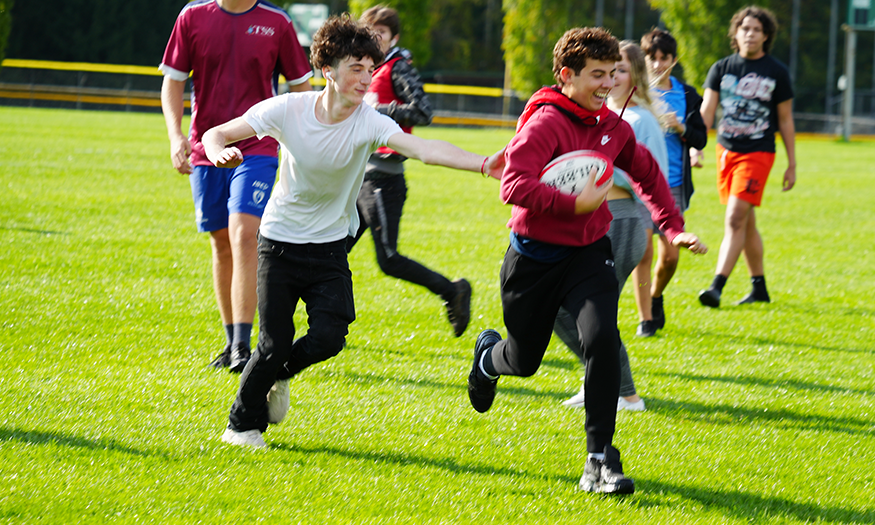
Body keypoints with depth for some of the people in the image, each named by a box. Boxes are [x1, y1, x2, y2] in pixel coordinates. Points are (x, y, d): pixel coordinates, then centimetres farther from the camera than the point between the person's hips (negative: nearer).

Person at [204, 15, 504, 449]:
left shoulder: (369, 123, -18)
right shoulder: (288, 110, -17)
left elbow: (424, 149, -35)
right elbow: (215, 135, -9)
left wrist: (482, 165, -51)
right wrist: (221, 153, -35)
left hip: (329, 248, 1)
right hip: (279, 243, -1)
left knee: (329, 337, -14)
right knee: (275, 344, -5)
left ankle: (279, 374, 19)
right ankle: (242, 424, 19)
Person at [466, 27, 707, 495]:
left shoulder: (613, 127, 1)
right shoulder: (545, 123, -19)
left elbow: (647, 174, 21)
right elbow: (515, 185, -32)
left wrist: (673, 228, 15)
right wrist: (573, 204, -34)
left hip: (588, 253, 3)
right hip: (535, 258, -3)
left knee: (601, 338, -22)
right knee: (524, 361, 14)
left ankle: (600, 462, -17)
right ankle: (488, 355, 55)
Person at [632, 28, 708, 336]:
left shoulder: (686, 95, 9)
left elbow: (701, 139, 9)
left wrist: (681, 128, -10)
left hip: (673, 184, 3)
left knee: (670, 255, 2)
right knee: (643, 250, -8)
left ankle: (656, 296, 32)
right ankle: (645, 319, 1)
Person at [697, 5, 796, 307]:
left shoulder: (777, 73, 0)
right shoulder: (722, 69, 5)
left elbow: (786, 121, 5)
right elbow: (706, 112, 0)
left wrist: (792, 165, 6)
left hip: (758, 152, -4)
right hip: (726, 150, 4)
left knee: (735, 218, -16)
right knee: (746, 223, 12)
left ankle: (717, 287, -21)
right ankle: (759, 288, 24)